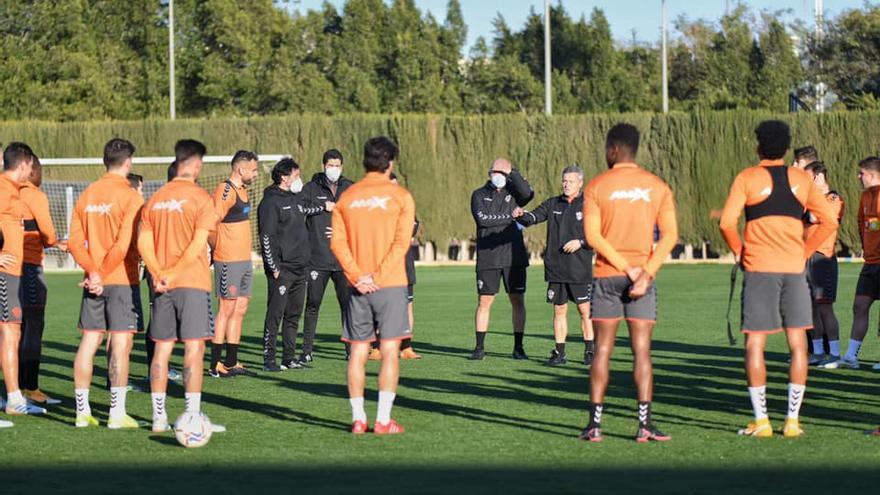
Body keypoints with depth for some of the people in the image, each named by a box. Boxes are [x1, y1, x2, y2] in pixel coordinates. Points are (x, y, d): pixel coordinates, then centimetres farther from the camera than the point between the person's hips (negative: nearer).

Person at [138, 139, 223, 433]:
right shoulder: (201, 198, -6)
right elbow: (198, 244, -15)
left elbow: (143, 242, 2)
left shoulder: (156, 199, 10)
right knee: (194, 348, -4)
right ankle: (193, 418, -9)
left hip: (162, 285, 5)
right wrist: (174, 274, -13)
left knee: (162, 348, 9)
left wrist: (159, 273, -8)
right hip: (192, 282, -5)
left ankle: (159, 418, 10)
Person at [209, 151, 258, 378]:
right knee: (226, 309, -5)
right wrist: (219, 250, -11)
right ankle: (215, 365, 0)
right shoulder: (225, 191, -15)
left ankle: (231, 362, 18)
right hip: (229, 261, -9)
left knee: (240, 309, 11)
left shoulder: (242, 190, 16)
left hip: (244, 260, 9)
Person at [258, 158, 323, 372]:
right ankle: (269, 359, -5)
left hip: (300, 267, 8)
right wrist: (274, 267, -16)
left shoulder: (296, 198, 16)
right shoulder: (270, 202, -9)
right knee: (275, 314, -7)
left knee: (294, 315, 10)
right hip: (282, 270, -8)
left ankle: (289, 358, 16)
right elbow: (266, 236, -13)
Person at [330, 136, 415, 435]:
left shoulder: (346, 197, 8)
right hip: (391, 286, -3)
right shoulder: (400, 196, -1)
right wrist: (377, 277, -11)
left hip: (358, 287, 3)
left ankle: (358, 418, 7)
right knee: (389, 352, -1)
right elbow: (401, 242, -10)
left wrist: (357, 276, -7)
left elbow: (338, 242, -1)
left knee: (358, 351, 8)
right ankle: (383, 420, -6)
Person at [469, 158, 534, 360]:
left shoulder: (514, 193, 8)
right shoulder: (479, 195, 7)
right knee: (484, 302, 0)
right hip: (488, 257, 0)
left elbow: (528, 193, -16)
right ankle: (480, 347, 7)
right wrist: (510, 216, -11)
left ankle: (518, 347, 8)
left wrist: (512, 172, -13)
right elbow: (482, 219, -10)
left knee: (518, 301, 1)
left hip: (513, 257, 0)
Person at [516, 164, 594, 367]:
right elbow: (534, 217, 0)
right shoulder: (553, 204, 10)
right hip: (556, 268, 4)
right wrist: (522, 215, -21)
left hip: (579, 268, -3)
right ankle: (559, 353, 13)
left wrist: (581, 242, -14)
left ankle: (590, 351, 6)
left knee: (585, 310, -2)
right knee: (559, 310, 7)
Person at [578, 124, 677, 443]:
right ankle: (645, 424, -5)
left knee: (602, 351, 4)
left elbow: (592, 235, -9)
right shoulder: (657, 186, 4)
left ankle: (595, 424, 3)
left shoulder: (596, 186, -1)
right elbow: (669, 235, -5)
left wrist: (626, 267, -9)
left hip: (606, 275, -1)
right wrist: (646, 272, -10)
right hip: (643, 276, 1)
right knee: (641, 351, 1)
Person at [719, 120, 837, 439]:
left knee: (755, 344, 3)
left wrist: (739, 251, 5)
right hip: (794, 268, 2)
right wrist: (806, 251, 11)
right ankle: (793, 420, 3)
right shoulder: (802, 180, 8)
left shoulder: (747, 178, -1)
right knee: (797, 343, 6)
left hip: (759, 268, -2)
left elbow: (727, 222, -10)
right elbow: (828, 221, 5)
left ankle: (761, 420, -1)